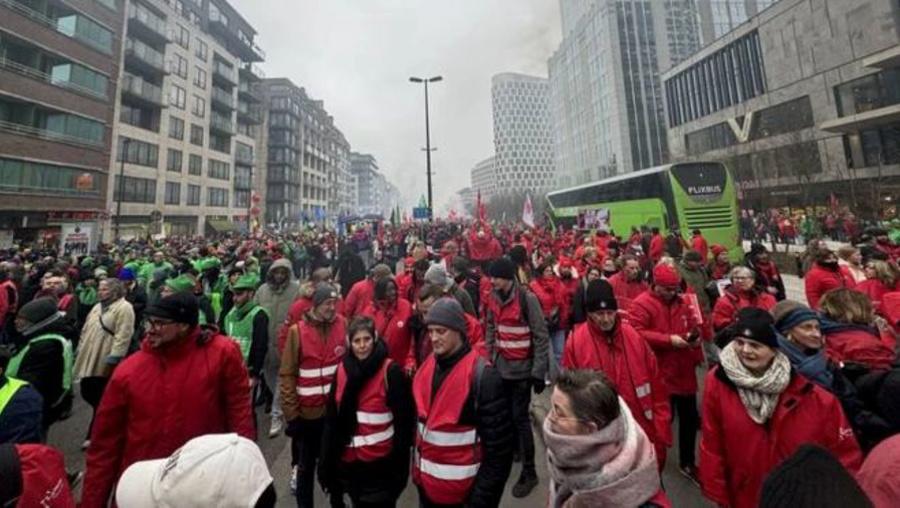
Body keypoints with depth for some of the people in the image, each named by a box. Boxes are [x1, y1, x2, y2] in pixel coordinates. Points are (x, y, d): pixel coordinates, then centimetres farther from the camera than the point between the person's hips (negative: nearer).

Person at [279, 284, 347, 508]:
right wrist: (291, 413, -7)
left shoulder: (343, 325, -6)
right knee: (306, 465, 18)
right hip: (308, 412, -2)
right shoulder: (297, 331, -12)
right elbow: (287, 375, -8)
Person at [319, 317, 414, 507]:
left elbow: (404, 420, -16)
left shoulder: (390, 371, -18)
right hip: (348, 461, 5)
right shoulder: (342, 370, -1)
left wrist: (399, 464, -15)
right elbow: (331, 419, 5)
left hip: (380, 463, -5)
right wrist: (326, 461, 5)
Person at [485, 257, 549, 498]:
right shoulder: (494, 298, 0)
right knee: (505, 414, 18)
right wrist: (488, 357, 8)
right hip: (501, 366, 5)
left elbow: (541, 336, -15)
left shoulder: (527, 298, -18)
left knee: (520, 418, 1)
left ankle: (529, 472, 19)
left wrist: (538, 371, -14)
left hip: (522, 368, -5)